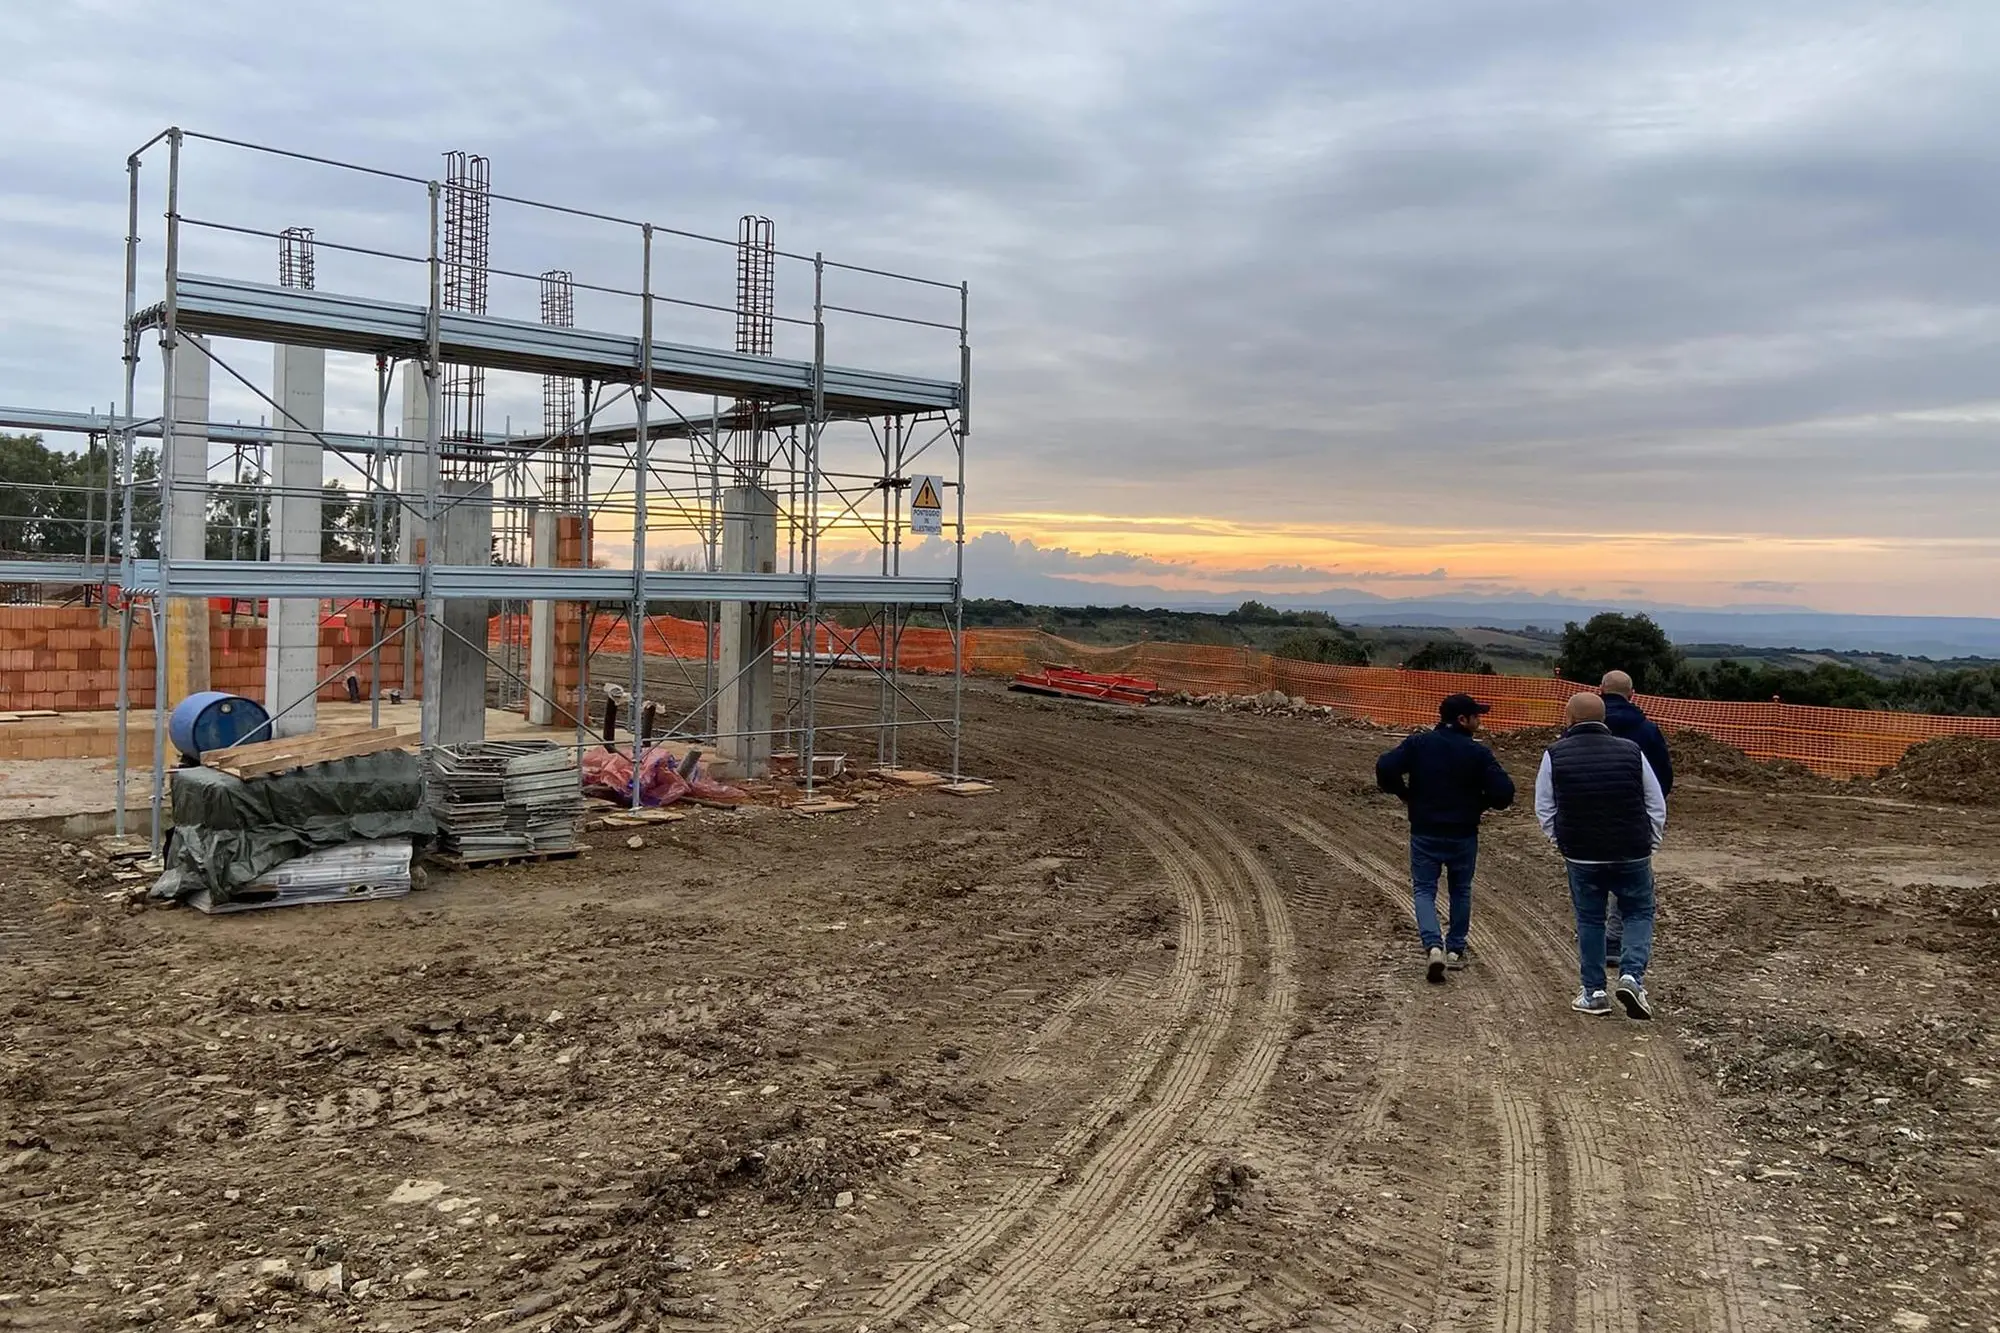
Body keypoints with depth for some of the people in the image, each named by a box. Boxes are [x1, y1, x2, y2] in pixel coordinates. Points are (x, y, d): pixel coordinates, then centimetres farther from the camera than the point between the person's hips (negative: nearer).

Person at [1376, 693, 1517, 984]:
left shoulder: (1418, 743, -5)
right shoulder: (1478, 753, -9)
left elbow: (1385, 768, -16)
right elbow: (1504, 793, -14)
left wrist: (1406, 795, 0)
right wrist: (1479, 804, 6)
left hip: (1425, 832, 0)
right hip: (1463, 834, 0)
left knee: (1424, 889, 7)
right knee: (1461, 890, 18)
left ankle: (1433, 945, -14)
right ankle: (1455, 949, 24)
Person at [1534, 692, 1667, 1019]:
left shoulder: (1555, 755, -4)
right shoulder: (1631, 751, -3)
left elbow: (1544, 809, 1)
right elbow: (1657, 806, 4)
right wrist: (1649, 844, 14)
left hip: (1581, 856, 0)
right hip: (1632, 854, 0)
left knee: (1589, 919, 12)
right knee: (1639, 913, 16)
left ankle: (1593, 992, 14)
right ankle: (1632, 975, -3)